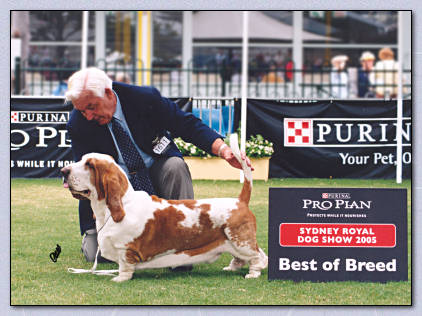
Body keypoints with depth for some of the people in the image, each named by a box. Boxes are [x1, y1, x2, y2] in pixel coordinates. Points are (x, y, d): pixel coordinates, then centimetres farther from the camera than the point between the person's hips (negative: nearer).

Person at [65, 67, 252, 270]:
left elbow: (189, 125, -15)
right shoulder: (78, 123, -16)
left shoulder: (145, 98, -19)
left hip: (156, 170, 0)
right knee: (96, 254, -16)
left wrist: (224, 150, -30)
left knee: (175, 165, -35)